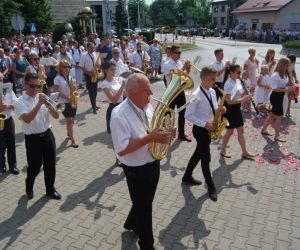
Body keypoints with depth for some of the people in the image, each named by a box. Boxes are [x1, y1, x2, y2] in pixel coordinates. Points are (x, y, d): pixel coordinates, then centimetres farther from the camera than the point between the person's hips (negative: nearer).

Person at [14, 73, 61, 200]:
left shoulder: (42, 98, 4)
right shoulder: (19, 102, -9)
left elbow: (56, 116, 1)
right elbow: (27, 119, -26)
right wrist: (39, 104, -27)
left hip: (47, 135, 4)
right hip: (33, 139, -4)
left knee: (50, 165, 10)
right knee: (34, 167, 7)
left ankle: (50, 189, 30)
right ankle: (29, 187, 37)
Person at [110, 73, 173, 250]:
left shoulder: (147, 106, -2)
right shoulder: (119, 115, -26)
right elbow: (121, 149, -29)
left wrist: (163, 134, -11)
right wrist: (149, 138, -33)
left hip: (153, 164, 7)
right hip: (137, 170, -7)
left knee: (145, 202, 28)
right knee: (143, 207, 13)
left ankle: (131, 224, 57)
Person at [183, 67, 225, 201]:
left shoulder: (212, 92, 5)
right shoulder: (196, 95, -21)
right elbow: (188, 115, -22)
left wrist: (219, 110, -7)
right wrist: (204, 124, -25)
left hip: (209, 128, 8)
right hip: (200, 129, -8)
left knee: (198, 154, 19)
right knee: (206, 158, 2)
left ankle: (187, 177, 37)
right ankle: (211, 187, 17)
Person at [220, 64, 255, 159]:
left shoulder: (237, 81, 6)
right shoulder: (228, 84, -21)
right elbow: (229, 101, -27)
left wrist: (246, 94, -5)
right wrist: (243, 100, -27)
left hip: (237, 109, 9)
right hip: (230, 110, -9)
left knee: (241, 131, 12)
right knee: (230, 131, 5)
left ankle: (245, 152, 21)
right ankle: (223, 151, 24)